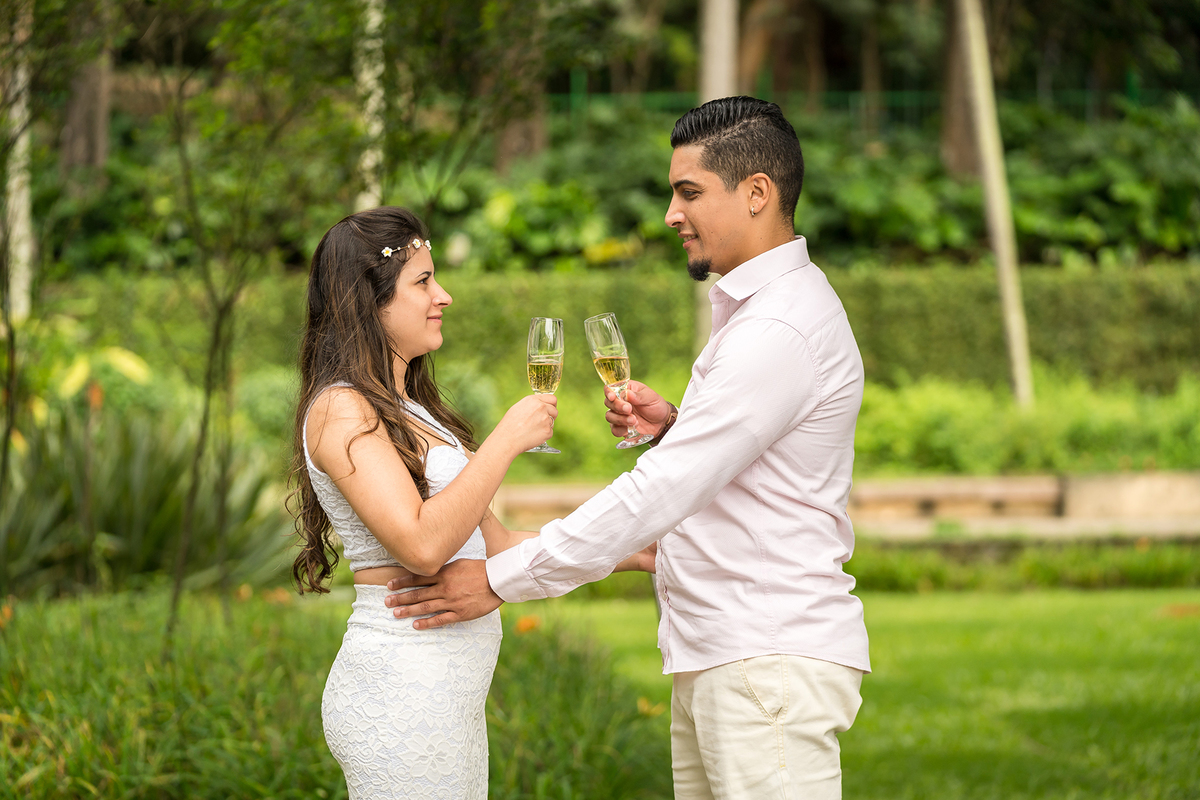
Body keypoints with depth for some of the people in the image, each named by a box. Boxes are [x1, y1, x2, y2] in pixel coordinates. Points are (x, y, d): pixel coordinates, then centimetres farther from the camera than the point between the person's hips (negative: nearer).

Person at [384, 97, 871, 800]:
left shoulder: (781, 332, -17)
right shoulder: (755, 307, 19)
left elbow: (657, 496, -21)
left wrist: (501, 580, -16)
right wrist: (673, 427, 6)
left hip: (771, 662, -10)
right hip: (714, 660, 10)